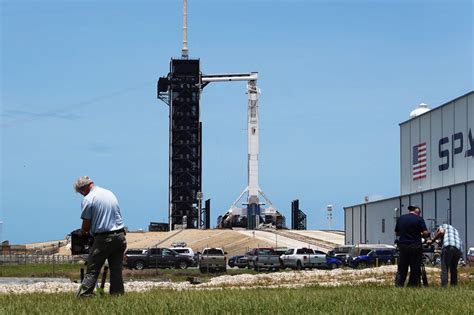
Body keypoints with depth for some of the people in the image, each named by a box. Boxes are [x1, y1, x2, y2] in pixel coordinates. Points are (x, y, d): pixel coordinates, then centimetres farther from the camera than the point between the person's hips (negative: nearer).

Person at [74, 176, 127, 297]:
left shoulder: (88, 199, -6)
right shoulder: (110, 193, 14)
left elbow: (86, 225, -6)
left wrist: (82, 231, 17)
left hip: (103, 238, -6)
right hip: (120, 236, 6)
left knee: (92, 270, -1)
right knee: (116, 270, 10)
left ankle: (84, 296, -4)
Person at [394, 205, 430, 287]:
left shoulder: (400, 218, 9)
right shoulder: (419, 219, -4)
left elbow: (397, 233, 15)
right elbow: (425, 233, -10)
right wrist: (420, 235, 10)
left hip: (403, 246, 4)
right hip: (415, 246, -4)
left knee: (402, 268, 9)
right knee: (415, 268, 4)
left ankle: (398, 285, 4)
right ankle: (412, 285, 3)